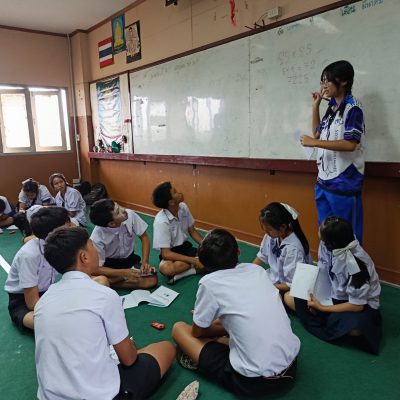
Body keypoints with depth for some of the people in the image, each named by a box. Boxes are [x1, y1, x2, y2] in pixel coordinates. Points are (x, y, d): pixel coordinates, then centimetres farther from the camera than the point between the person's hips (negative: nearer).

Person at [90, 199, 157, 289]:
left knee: (152, 280, -20)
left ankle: (111, 284, -7)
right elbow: (97, 268, -21)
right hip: (109, 264, -3)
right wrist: (124, 272, -31)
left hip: (129, 259, 4)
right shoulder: (97, 238, -30)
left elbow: (144, 237, -8)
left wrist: (145, 262, -19)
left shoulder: (130, 215, -24)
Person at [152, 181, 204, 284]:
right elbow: (166, 254, -25)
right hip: (170, 252, -5)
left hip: (185, 247, 5)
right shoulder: (161, 221, -26)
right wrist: (193, 260, -28)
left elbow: (192, 231, 5)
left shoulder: (183, 207, -9)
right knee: (165, 268, -38)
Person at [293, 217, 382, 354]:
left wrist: (322, 308, -20)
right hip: (335, 294, 6)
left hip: (361, 304, -5)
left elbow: (357, 305, -24)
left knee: (354, 327, -37)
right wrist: (313, 295, -15)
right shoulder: (326, 245, -18)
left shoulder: (356, 264, -32)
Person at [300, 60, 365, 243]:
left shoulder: (352, 107, -10)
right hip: (324, 181, 8)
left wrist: (314, 143, -18)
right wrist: (315, 106, 15)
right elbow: (317, 134, 21)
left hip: (344, 183, -8)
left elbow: (350, 144, -20)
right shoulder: (331, 108, 13)